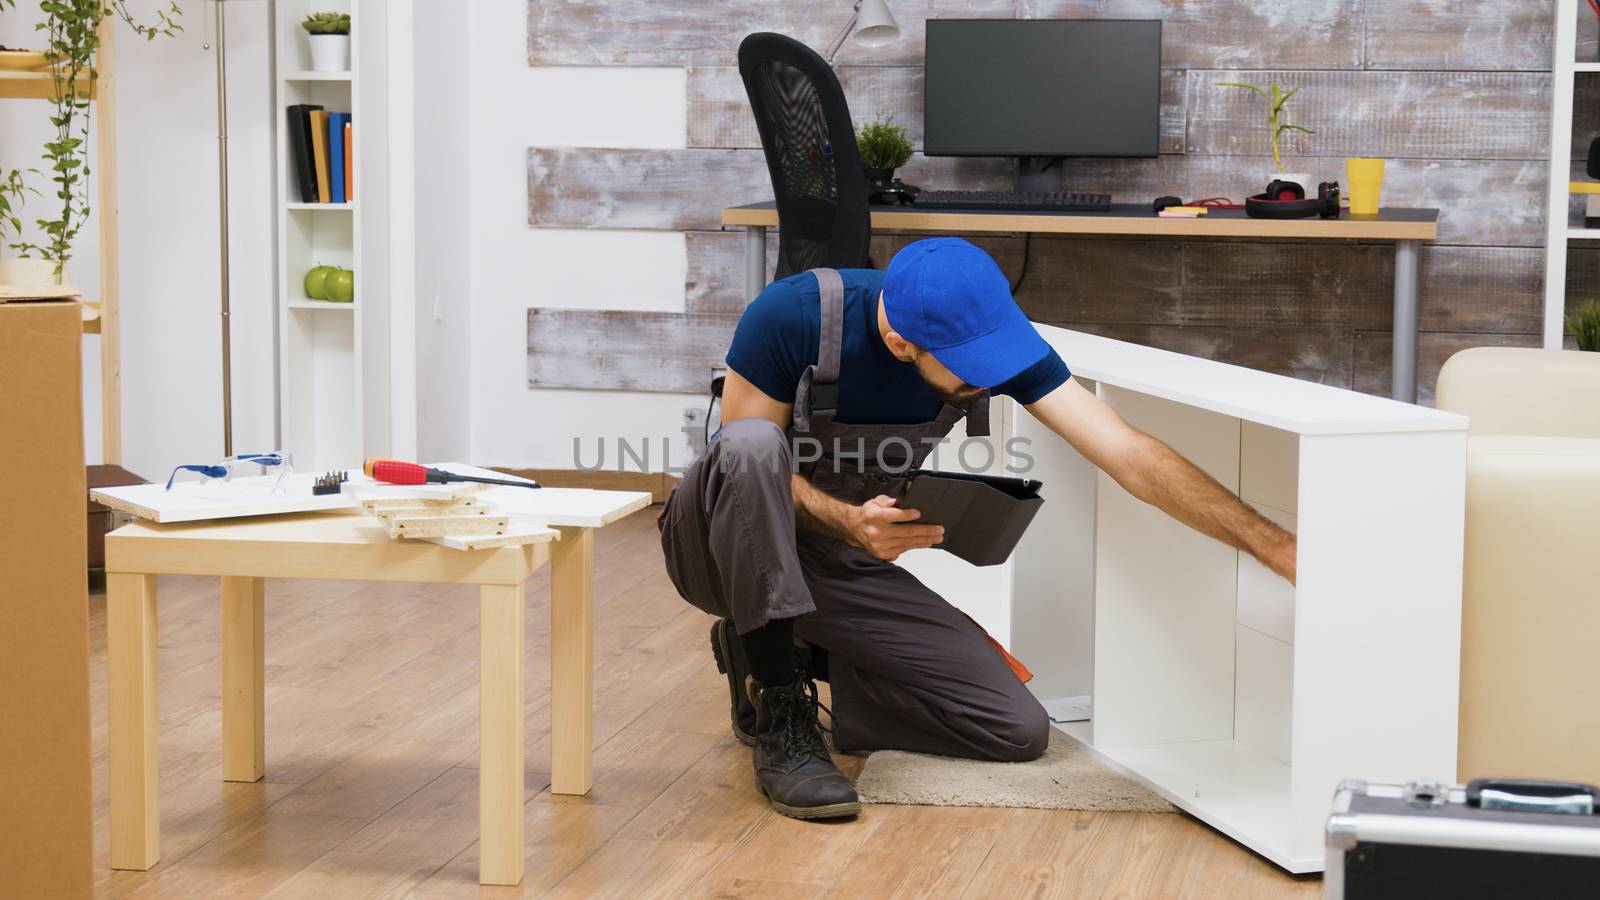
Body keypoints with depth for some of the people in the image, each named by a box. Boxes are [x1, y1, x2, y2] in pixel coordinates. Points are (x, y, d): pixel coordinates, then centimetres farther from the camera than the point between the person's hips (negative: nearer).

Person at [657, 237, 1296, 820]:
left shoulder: (993, 333, -18)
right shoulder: (794, 316, -28)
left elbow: (1130, 457, -20)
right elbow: (743, 457, -19)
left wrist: (1276, 548, -27)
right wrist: (848, 523, -38)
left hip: (841, 561, 4)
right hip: (728, 548, -3)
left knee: (1019, 730, -11)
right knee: (754, 446, -39)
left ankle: (798, 657, 8)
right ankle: (780, 721, -25)